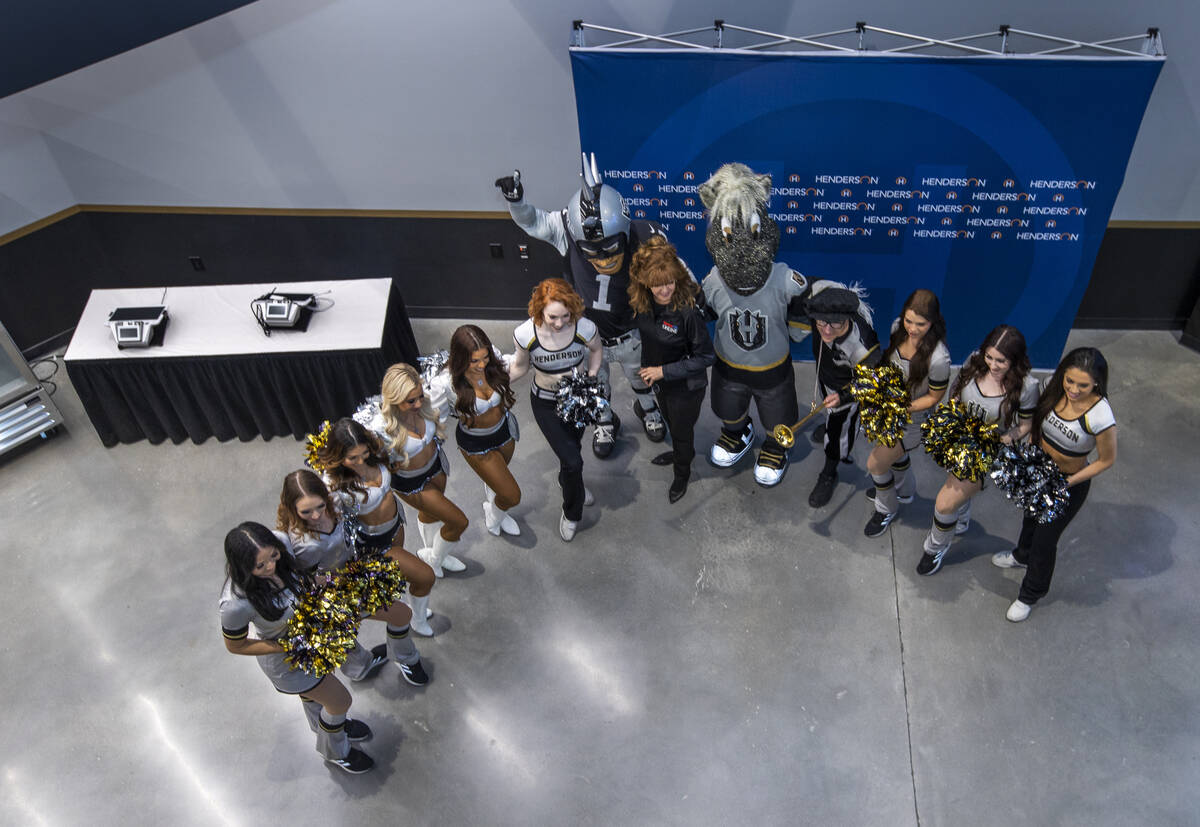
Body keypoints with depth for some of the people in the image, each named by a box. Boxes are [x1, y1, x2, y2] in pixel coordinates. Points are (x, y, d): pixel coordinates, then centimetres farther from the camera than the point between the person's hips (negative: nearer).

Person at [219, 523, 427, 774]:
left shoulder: (278, 547, -31)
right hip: (284, 656, -5)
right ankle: (334, 751, 45)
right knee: (340, 700, 12)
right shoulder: (236, 604, -42)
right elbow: (236, 646, -23)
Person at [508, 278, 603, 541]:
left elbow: (595, 351, -1)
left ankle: (570, 483, 60)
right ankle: (572, 513, 21)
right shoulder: (525, 334, -27)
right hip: (545, 403, -2)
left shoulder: (584, 328, -26)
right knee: (572, 460, -9)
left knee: (570, 448, 23)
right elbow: (520, 366, -7)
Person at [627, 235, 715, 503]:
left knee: (682, 430, 20)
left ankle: (682, 473, 49)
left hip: (686, 387, -6)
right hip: (659, 381, 6)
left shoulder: (687, 311, -36)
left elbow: (705, 357, -27)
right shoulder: (643, 302, -17)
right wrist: (647, 368, 4)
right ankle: (681, 452, 63)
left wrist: (664, 371, -27)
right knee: (670, 422, 32)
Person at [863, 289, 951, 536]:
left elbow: (934, 397, -21)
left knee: (875, 463, 5)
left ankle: (887, 509, 36)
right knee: (894, 452, 30)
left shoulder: (938, 357, -37)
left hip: (913, 417, -6)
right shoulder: (898, 327, -18)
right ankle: (904, 491, 61)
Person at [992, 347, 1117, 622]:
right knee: (1031, 516, 32)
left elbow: (1106, 460, -19)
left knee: (1045, 538, 12)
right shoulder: (1056, 389, -19)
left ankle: (1030, 595, 38)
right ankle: (1023, 555, 64)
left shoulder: (1100, 416, -35)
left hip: (1070, 484, -5)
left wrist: (1068, 483, -22)